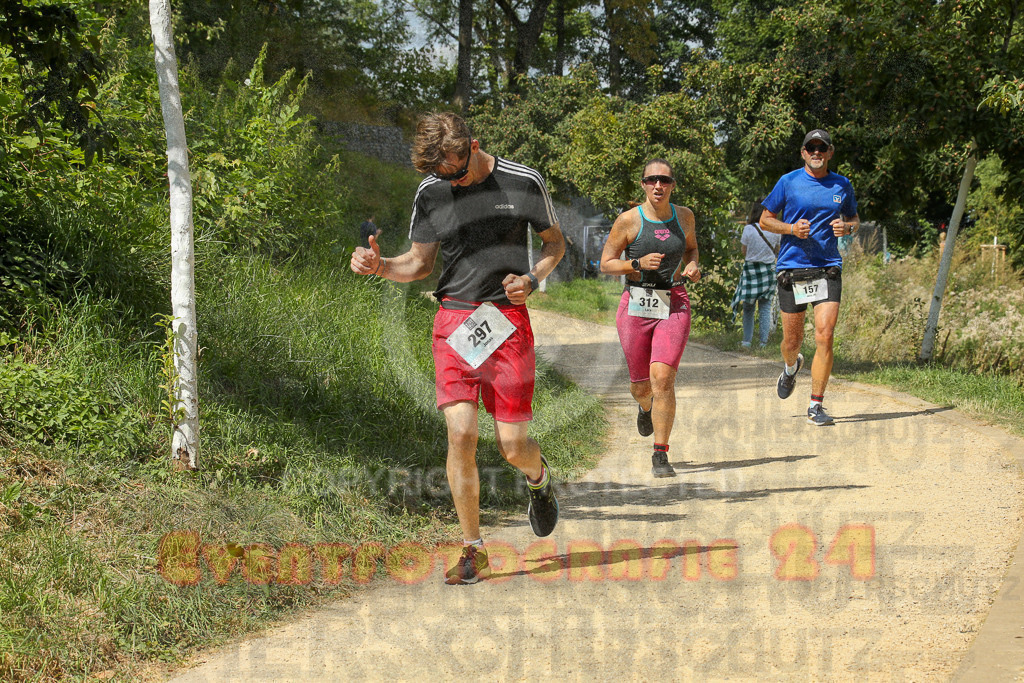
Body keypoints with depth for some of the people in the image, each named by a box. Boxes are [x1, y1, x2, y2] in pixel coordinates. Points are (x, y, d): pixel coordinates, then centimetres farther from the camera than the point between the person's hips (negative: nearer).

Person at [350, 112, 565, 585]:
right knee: (460, 432, -11)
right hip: (453, 320, 2)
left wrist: (532, 279, -7)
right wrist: (379, 266, -7)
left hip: (508, 320, -1)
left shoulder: (523, 183, -2)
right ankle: (473, 551, 0)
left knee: (512, 445, -3)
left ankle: (539, 479, 36)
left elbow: (555, 241, 12)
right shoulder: (431, 193, 4)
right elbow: (420, 263, 13)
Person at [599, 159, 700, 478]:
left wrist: (692, 266, 1)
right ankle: (645, 407, 51)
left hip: (674, 305, 0)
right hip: (636, 305, 0)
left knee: (663, 377, -17)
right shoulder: (628, 220, -6)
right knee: (640, 384, 10)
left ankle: (660, 456, -10)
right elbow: (606, 264, -1)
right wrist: (639, 264, -17)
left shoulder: (684, 216, 4)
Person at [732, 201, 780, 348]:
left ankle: (747, 340, 9)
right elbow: (777, 250, 8)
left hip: (751, 269, -2)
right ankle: (763, 341, 2)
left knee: (748, 308, 10)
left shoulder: (749, 229, -11)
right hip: (769, 269, 2)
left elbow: (744, 250, 0)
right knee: (765, 308, 6)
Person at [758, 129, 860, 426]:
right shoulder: (789, 182, 1)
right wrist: (792, 228, -12)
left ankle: (816, 406, -5)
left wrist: (847, 227, -3)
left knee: (824, 337, -12)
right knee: (792, 340, 8)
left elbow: (854, 220, 21)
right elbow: (765, 220, 7)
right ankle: (792, 367, 45)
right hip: (792, 267, -1)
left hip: (828, 268, 1)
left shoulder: (842, 186, 8)